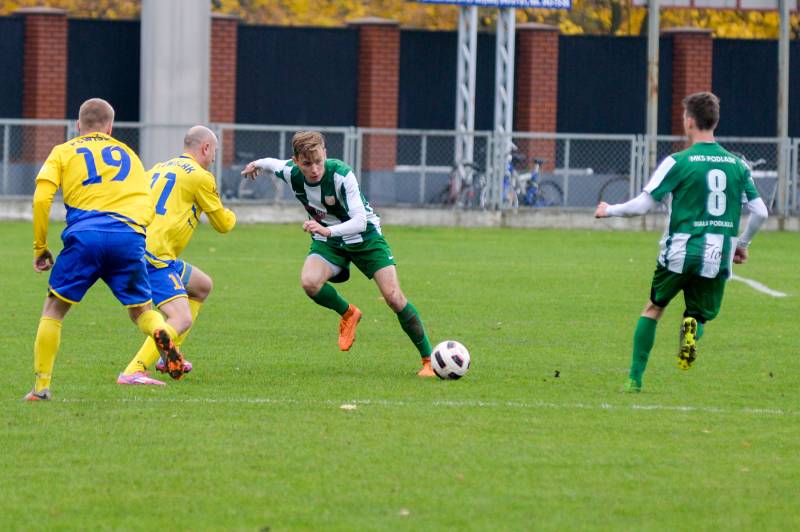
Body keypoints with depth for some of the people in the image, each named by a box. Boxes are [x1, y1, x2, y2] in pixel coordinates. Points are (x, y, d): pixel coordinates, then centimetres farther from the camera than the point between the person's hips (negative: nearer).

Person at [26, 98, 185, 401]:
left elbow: (41, 198, 5)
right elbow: (147, 205, 21)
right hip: (130, 235, 2)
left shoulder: (63, 152, 18)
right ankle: (163, 334, -21)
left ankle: (41, 386, 6)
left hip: (84, 234, -2)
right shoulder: (127, 153, 27)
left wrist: (40, 248, 10)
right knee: (141, 310, 14)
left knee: (54, 309, 12)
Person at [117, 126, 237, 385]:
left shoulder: (159, 168, 20)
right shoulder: (200, 176, -3)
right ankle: (133, 372, -32)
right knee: (182, 319, -19)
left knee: (203, 286, 27)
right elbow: (223, 224, 7)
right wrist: (231, 216, 30)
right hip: (155, 256, -9)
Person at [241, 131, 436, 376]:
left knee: (393, 297, -15)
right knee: (309, 282, -27)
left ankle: (429, 360, -3)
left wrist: (328, 231, -55)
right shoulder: (290, 172, -17)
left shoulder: (342, 175, -32)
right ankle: (348, 314, 5)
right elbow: (273, 163, 9)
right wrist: (257, 164, 30)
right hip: (327, 239, 4)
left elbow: (360, 221, -38)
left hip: (364, 236, -4)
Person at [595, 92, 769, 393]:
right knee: (700, 316, 17)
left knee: (653, 309, 18)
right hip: (718, 259, 2)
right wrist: (742, 244, 24)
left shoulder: (678, 162, -6)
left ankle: (635, 378, 13)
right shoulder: (737, 165, 6)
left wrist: (609, 210, 13)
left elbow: (642, 205, -6)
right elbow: (760, 212, 7)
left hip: (680, 253, -2)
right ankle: (692, 328, -21)